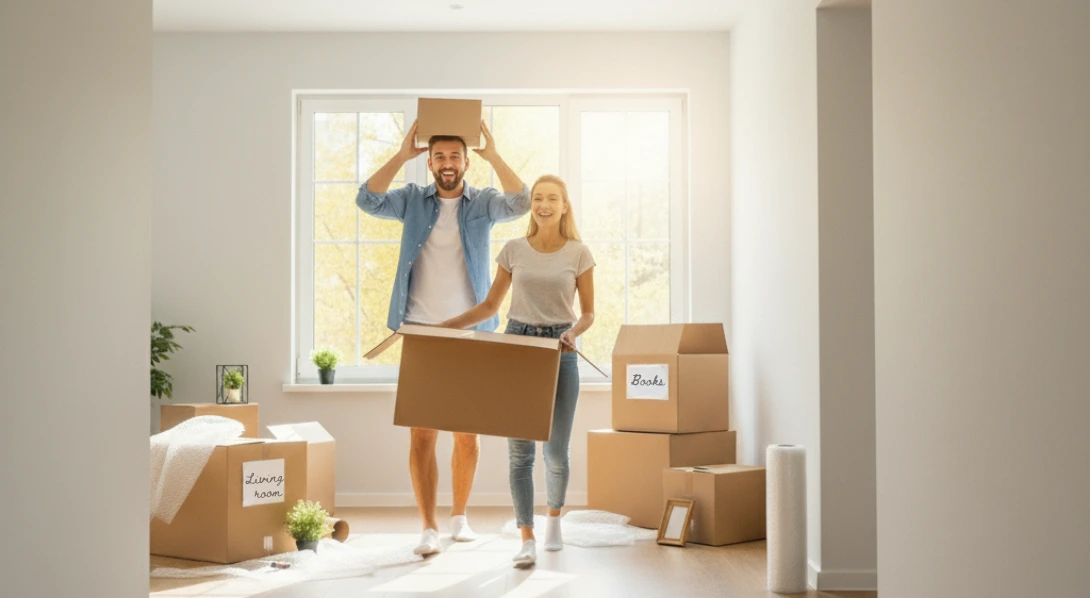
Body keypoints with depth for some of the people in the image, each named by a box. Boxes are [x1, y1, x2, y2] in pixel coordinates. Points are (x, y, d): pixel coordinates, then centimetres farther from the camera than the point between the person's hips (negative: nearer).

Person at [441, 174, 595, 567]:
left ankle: (553, 519, 33)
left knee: (556, 451, 5)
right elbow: (490, 306, 10)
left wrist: (573, 332, -20)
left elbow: (588, 313, 2)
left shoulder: (578, 253, 0)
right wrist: (445, 326, 1)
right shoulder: (513, 250, 4)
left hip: (560, 351, -1)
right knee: (520, 451, -6)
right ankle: (527, 540, -3)